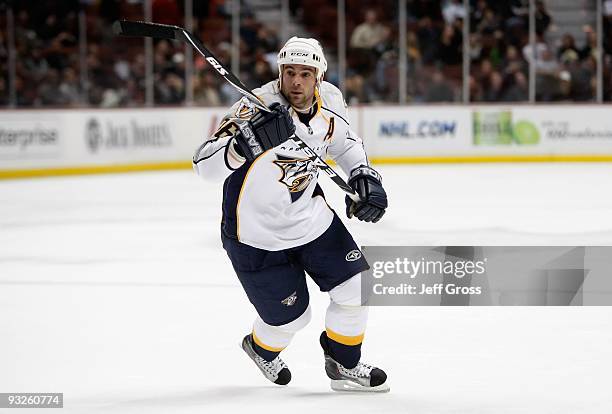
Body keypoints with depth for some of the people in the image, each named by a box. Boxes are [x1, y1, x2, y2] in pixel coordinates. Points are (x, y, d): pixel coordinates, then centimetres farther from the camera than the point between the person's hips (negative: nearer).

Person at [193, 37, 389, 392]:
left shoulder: (330, 100, -11)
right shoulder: (258, 107, -30)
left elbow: (345, 140, 13)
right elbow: (206, 166, -37)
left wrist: (364, 175, -2)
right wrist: (247, 142, -54)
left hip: (309, 214, 5)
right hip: (256, 231, -5)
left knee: (356, 287, 0)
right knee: (290, 317, 3)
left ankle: (343, 364, 26)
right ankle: (262, 348, 39)